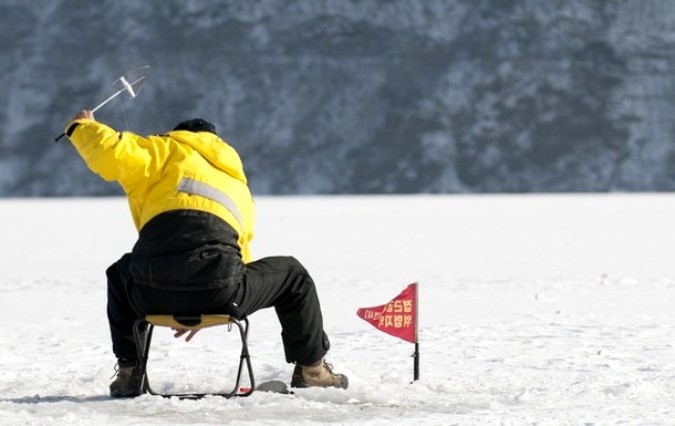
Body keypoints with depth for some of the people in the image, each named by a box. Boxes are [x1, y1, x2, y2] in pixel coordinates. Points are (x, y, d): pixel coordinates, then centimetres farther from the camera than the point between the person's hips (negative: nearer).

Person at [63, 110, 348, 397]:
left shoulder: (169, 152, 20)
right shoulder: (238, 186, 34)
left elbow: (113, 152, 3)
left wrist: (81, 127, 25)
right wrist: (200, 313, 50)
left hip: (152, 296, -1)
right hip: (219, 293, 1)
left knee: (120, 274, 38)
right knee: (292, 275, 30)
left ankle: (128, 372, 31)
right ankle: (310, 369, 32)